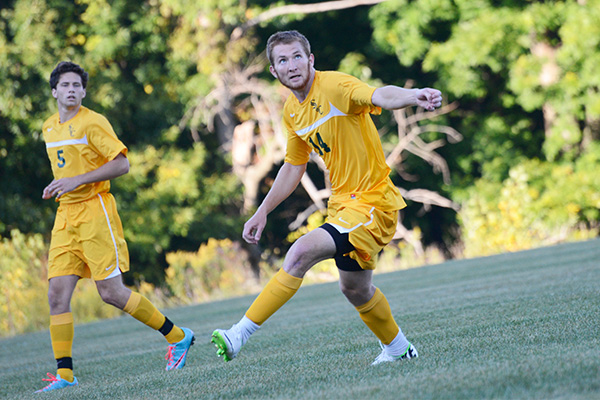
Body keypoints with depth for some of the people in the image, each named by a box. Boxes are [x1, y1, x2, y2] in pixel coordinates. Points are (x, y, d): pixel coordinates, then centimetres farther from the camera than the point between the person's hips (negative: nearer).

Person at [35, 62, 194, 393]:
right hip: (65, 216, 7)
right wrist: (56, 186, 10)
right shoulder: (49, 128, 15)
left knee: (111, 293, -8)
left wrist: (78, 181, -18)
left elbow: (121, 164, -13)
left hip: (95, 213, -7)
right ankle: (64, 374, -1)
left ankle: (178, 337, 8)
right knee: (57, 294, -4)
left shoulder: (93, 123, -8)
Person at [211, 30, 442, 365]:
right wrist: (263, 212, 22)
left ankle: (241, 334, -21)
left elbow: (379, 97, -38)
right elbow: (294, 167, 22)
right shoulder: (292, 110, 8)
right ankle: (398, 348, 45)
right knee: (354, 289, 21)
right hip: (344, 203, 9)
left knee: (301, 253, -24)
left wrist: (414, 96, -59)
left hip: (372, 202, -9)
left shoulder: (335, 86, -17)